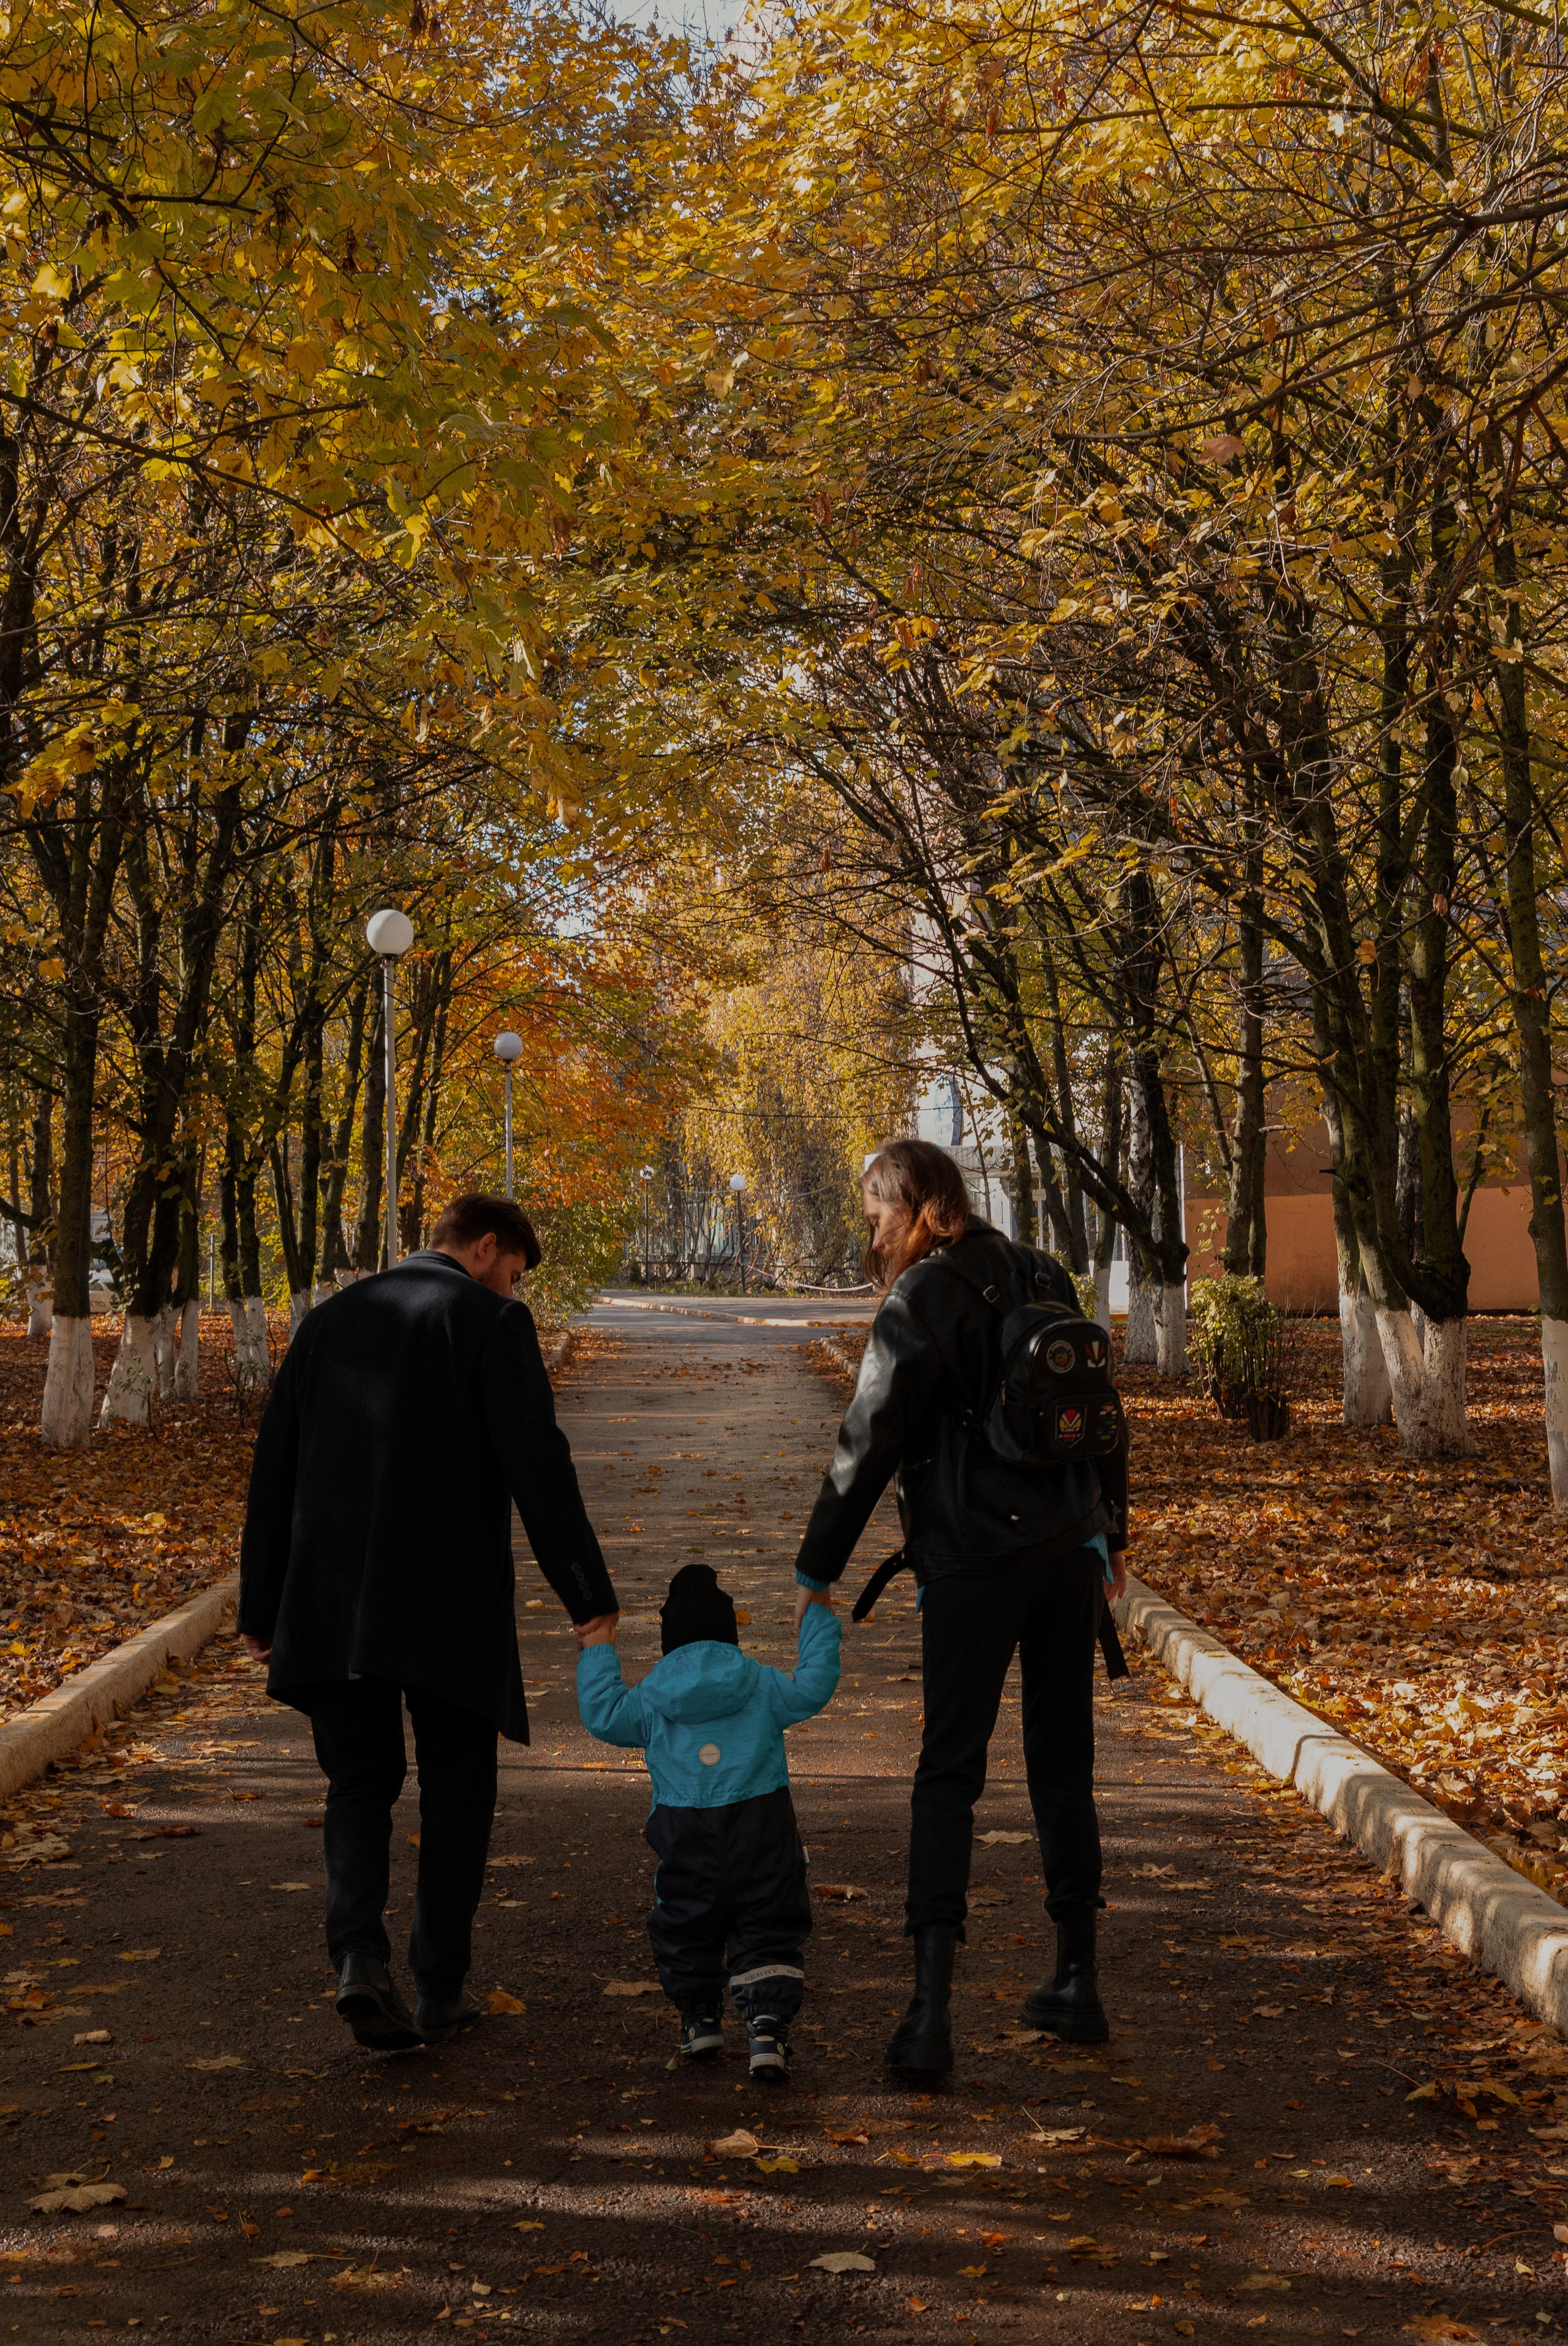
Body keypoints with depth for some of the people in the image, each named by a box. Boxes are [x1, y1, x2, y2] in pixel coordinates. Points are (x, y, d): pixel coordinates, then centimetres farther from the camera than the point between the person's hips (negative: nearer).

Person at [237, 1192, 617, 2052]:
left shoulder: (330, 1319, 13)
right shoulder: (490, 1322, -3)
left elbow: (274, 1469, 13)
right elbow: (537, 1466, -11)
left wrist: (262, 1605, 18)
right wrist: (590, 1597, -7)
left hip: (333, 1602, 4)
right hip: (450, 1603, -4)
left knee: (359, 1785, 13)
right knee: (456, 1790, 11)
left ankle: (360, 1958, -8)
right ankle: (440, 1989, 14)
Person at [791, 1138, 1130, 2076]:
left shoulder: (922, 1302, -10)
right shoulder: (1045, 1277, 10)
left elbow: (869, 1444, -10)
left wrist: (818, 1568, -1)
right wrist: (1114, 1531, 26)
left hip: (972, 1564, -6)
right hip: (1069, 1552, 6)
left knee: (950, 1771, -1)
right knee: (1064, 1763, 15)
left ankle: (933, 2005, -8)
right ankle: (1079, 1981, 22)